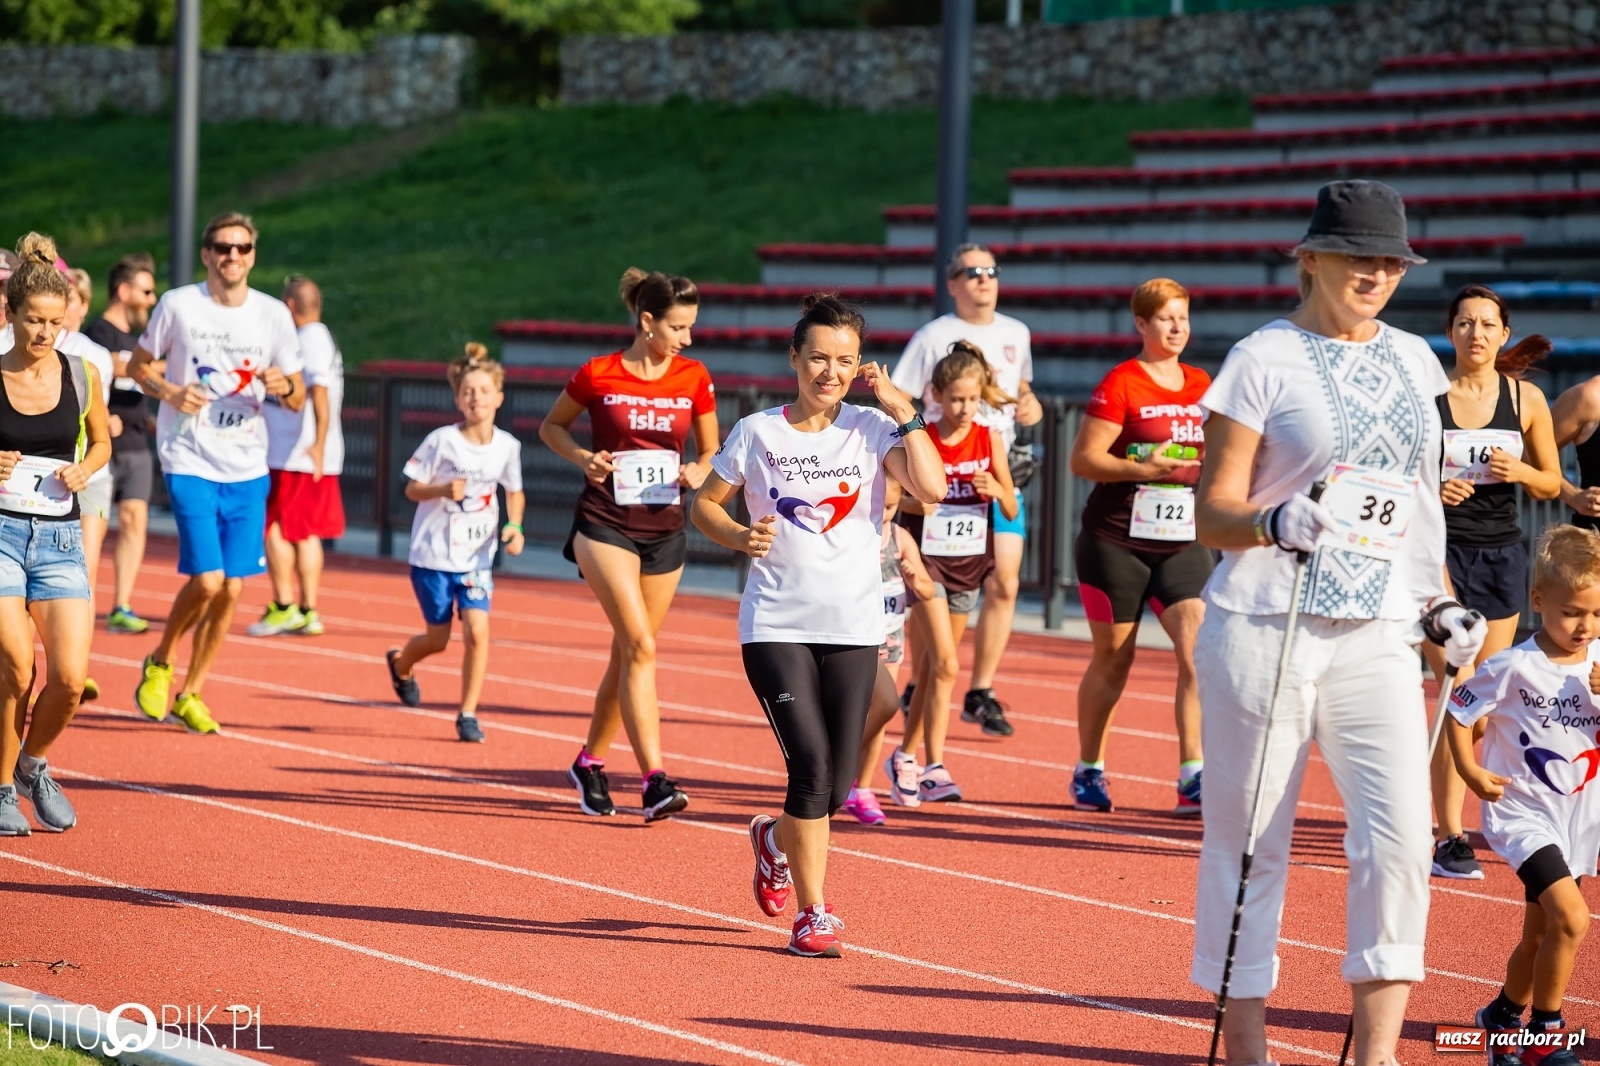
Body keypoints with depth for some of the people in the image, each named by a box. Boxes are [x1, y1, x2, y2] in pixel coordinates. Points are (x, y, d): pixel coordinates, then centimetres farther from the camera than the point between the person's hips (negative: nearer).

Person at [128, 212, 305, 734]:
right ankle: (160, 663, 13)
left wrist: (286, 387, -14)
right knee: (206, 580, -15)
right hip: (190, 462, -3)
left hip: (248, 470, 3)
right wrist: (169, 391, -12)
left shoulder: (273, 315, 3)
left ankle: (191, 693, 20)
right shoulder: (178, 304, -4)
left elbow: (297, 399, 10)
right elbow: (137, 364, 8)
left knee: (231, 590, 2)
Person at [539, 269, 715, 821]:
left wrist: (698, 472, -9)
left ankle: (590, 762, 31)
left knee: (628, 653, 11)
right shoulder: (598, 375, -7)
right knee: (640, 645, -18)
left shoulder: (694, 378, 2)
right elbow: (551, 427, 8)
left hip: (665, 530, 4)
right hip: (606, 525, -4)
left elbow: (710, 450, 13)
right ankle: (654, 779, -23)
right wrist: (583, 458, -10)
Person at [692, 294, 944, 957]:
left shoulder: (873, 429, 0)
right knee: (811, 766, -15)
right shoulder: (757, 433, 0)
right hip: (776, 624, -2)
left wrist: (902, 411, -15)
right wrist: (738, 536, -8)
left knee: (836, 787, 4)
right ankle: (812, 913, 0)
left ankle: (775, 839, 39)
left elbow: (932, 489, -16)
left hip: (853, 628, 2)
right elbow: (705, 503, 11)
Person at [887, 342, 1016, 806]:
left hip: (969, 562, 4)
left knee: (931, 665, 13)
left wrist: (996, 490, -17)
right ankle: (934, 768, -14)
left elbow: (1012, 510, 3)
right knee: (945, 664, -15)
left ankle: (906, 756, 27)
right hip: (927, 559, -4)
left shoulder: (989, 440, 0)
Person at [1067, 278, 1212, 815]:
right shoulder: (1121, 384, -8)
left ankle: (1193, 778, -13)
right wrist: (1142, 469, -23)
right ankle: (1088, 770, 23)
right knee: (1113, 658, 6)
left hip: (1182, 543, 4)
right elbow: (1083, 458, -12)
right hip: (1117, 541, -4)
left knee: (1198, 649, -12)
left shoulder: (1200, 384, 10)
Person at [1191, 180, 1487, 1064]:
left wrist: (1439, 604, 13)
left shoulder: (1412, 360, 13)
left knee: (1399, 834, -11)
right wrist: (1275, 522, -25)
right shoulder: (1264, 359, -3)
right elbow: (1212, 514, -5)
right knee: (1248, 840, 2)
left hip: (1376, 638, 4)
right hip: (1264, 628, -4)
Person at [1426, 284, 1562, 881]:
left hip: (1501, 553, 4)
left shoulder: (1526, 399, 4)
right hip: (1441, 551, -4)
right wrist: (1430, 490, -18)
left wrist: (1520, 471, -10)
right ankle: (1447, 836, -12)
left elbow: (1552, 484, 11)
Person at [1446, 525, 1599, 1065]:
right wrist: (1469, 769, -15)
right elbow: (1457, 711, -7)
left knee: (1540, 935, 18)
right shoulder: (1514, 667, -16)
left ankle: (1504, 1018, 41)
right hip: (1522, 812, -6)